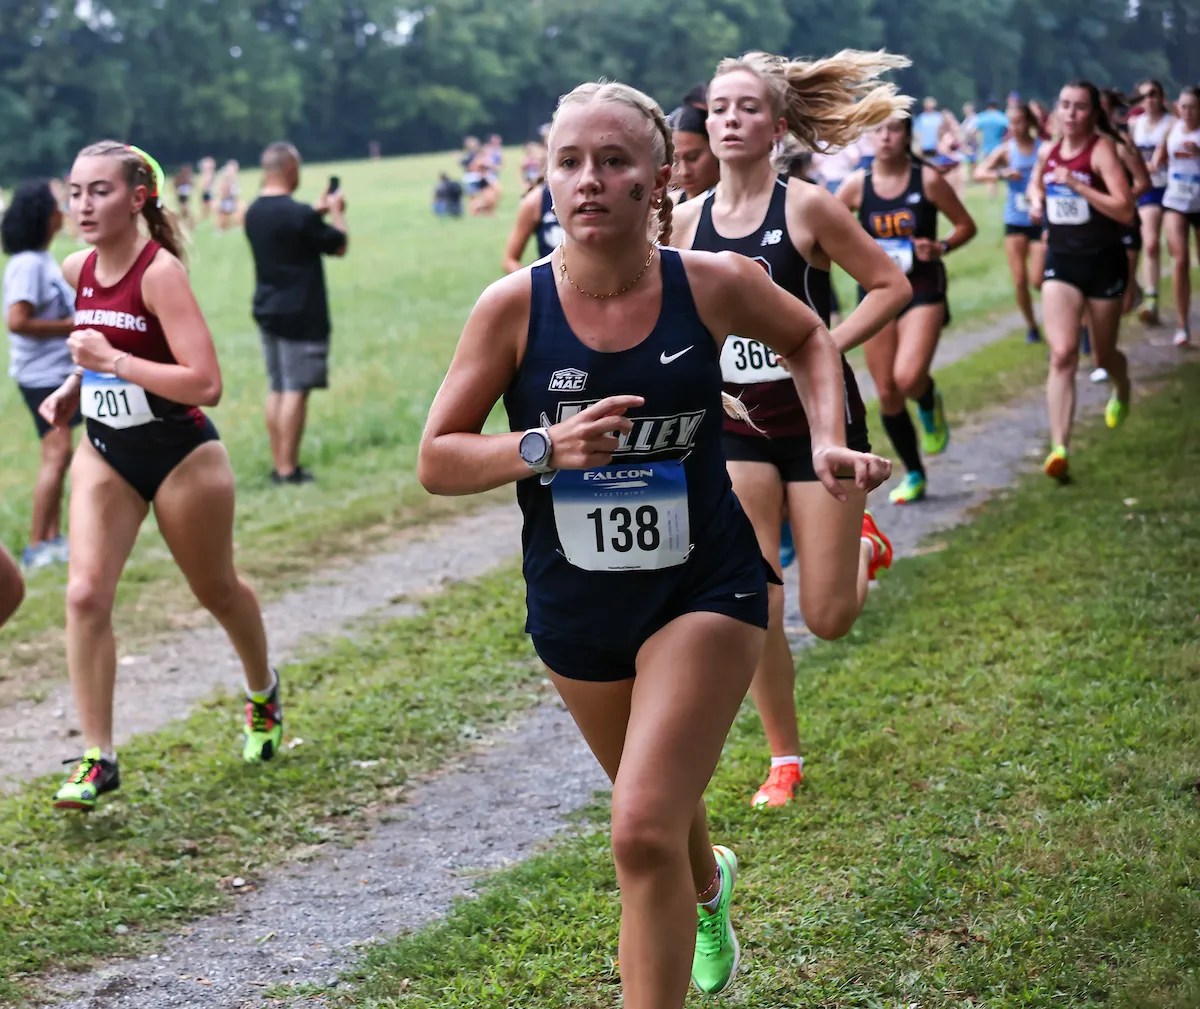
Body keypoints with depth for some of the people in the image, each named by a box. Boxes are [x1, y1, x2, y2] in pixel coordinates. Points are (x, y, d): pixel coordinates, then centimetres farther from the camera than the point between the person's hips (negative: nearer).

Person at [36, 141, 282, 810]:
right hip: (105, 453, 5)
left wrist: (114, 362, -30)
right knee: (85, 593, -11)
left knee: (217, 590, 15)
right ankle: (98, 758, -6)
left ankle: (263, 693, 45)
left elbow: (206, 385, -29)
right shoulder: (79, 270, 0)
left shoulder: (160, 272, -21)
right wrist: (74, 387, 6)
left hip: (180, 454, -5)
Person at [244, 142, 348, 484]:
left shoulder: (254, 212, 8)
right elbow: (339, 246, -7)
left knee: (277, 389, 12)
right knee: (295, 390, -5)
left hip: (267, 311, 8)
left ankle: (279, 464, 14)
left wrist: (318, 212, 23)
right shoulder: (297, 214, -18)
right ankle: (288, 469, -5)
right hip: (300, 315, -8)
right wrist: (336, 212, 9)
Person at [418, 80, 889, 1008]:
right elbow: (436, 461, -10)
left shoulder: (714, 286, -13)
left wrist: (828, 441, -4)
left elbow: (807, 337, 10)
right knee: (659, 808, 26)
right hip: (576, 607, 3)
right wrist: (544, 447, -26)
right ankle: (708, 886, 62)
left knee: (644, 831, -18)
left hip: (704, 586, -2)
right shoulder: (515, 307, -14)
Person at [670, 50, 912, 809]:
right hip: (738, 428, 3)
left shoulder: (806, 207, -11)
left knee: (827, 619, 0)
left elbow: (892, 286, -7)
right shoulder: (688, 222, 0)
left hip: (821, 419, -3)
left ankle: (864, 544, 35)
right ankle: (785, 760, 17)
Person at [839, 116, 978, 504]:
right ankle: (914, 475, 22)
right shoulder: (857, 185, 0)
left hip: (923, 291, -3)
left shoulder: (927, 179, -6)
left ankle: (930, 406, 15)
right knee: (886, 393, 5)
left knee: (908, 378, -24)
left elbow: (966, 225, 3)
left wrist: (941, 248, -15)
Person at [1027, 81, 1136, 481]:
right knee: (1062, 354, -14)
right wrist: (1036, 200, 3)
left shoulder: (1102, 150, -14)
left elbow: (1125, 211, -24)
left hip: (1103, 261, -3)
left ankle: (1122, 391, 53)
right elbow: (1035, 183, 26)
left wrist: (1077, 185, -29)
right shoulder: (1048, 151, 2)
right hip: (1061, 260, 3)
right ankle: (1059, 448, -20)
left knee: (1103, 354, 15)